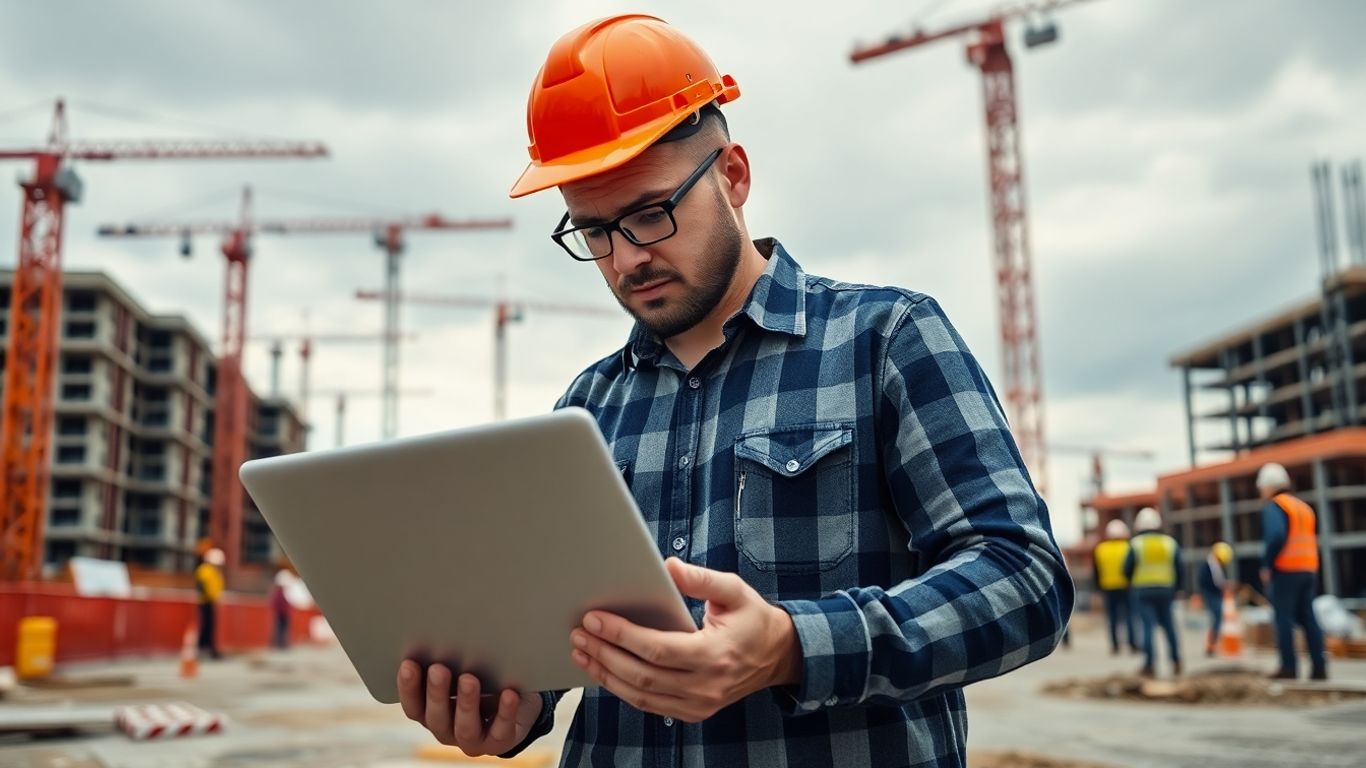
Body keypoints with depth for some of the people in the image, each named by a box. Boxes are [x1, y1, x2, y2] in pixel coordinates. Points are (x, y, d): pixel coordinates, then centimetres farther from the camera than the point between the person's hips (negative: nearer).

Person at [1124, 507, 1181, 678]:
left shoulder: (1135, 544, -3)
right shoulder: (1170, 543, 5)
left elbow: (1127, 570, -2)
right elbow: (1179, 569, 4)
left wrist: (1133, 583, 18)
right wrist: (1176, 589, 14)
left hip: (1143, 591, -3)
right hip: (1166, 590, 3)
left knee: (1148, 626, -5)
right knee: (1169, 625, 12)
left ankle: (1150, 664, -10)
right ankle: (1176, 661, 17)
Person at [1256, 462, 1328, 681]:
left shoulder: (1273, 506, -6)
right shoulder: (1303, 507, 19)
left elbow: (1276, 536, -21)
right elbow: (1311, 541, 16)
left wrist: (1266, 565, -13)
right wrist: (1310, 570, 17)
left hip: (1285, 571, -7)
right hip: (1309, 570, 7)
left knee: (1284, 618, -5)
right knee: (1308, 618, 8)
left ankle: (1288, 667, -7)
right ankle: (1319, 666, 5)